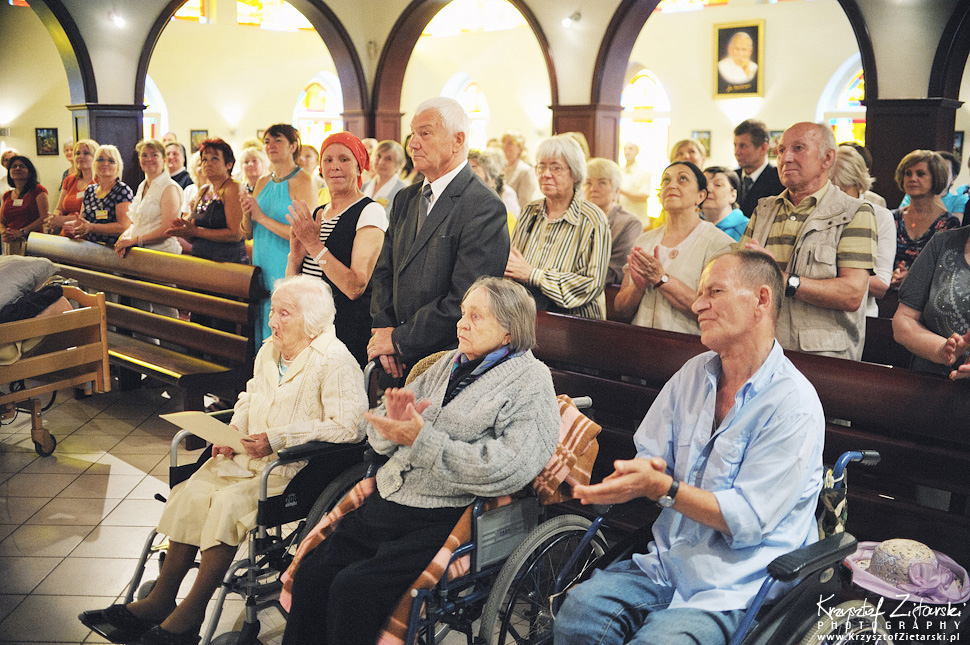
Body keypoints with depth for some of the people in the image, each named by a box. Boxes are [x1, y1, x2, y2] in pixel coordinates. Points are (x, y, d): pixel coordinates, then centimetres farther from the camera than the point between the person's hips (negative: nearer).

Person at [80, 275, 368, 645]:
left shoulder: (336, 362, -15)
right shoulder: (269, 352, 11)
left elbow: (350, 425, -23)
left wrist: (277, 439, -23)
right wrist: (234, 431, 4)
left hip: (295, 467, -7)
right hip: (250, 455, 8)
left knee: (229, 503, -25)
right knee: (192, 493, -11)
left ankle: (190, 615, -10)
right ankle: (160, 600, 1)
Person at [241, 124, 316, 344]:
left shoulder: (303, 181, -10)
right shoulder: (263, 182, 12)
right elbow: (248, 232, 16)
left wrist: (262, 217, -17)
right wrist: (247, 214, -7)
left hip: (288, 271, -7)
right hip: (262, 268, 7)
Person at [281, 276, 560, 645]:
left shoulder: (532, 383, -2)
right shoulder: (450, 363, 17)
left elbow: (505, 470, -18)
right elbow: (380, 438, 19)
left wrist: (422, 439, -18)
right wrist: (394, 419, -6)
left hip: (445, 519, -6)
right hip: (388, 501, 7)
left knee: (353, 589, -20)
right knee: (312, 571, -9)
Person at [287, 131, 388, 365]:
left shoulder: (371, 212, -9)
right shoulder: (316, 214, 13)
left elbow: (356, 287, -18)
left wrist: (314, 244, -21)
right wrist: (296, 255, -8)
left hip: (351, 329, -6)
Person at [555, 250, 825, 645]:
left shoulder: (795, 405, -13)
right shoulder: (694, 373, 9)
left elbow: (748, 520, -17)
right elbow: (649, 458, 11)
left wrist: (663, 488, -24)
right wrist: (636, 475, -13)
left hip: (736, 587, -5)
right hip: (666, 563, 5)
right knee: (578, 611, -19)